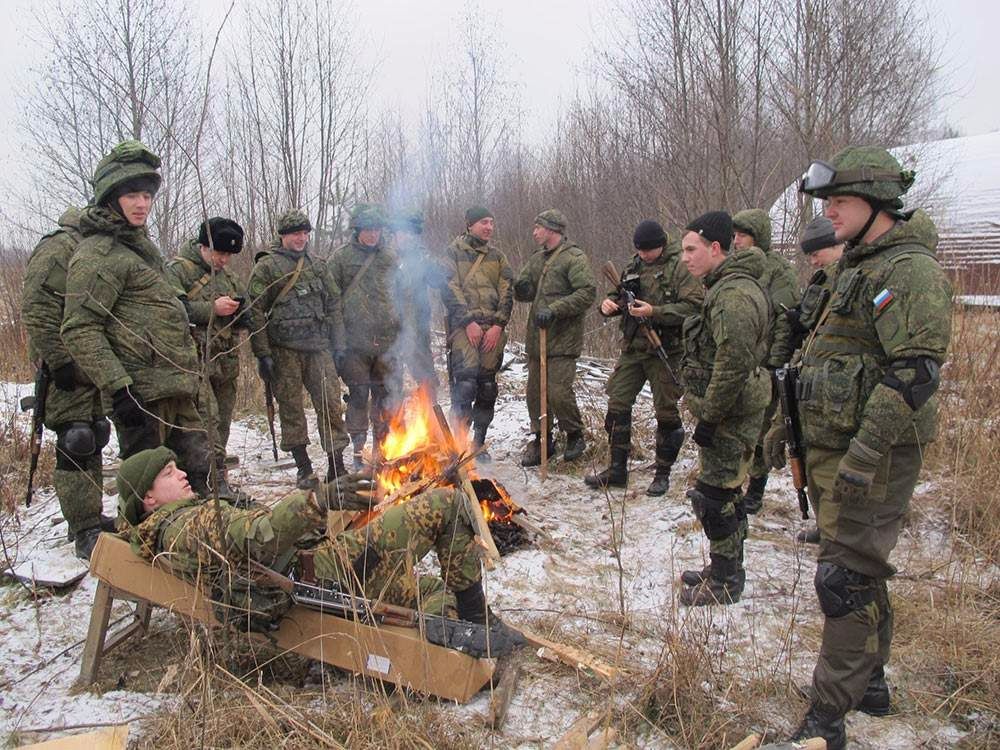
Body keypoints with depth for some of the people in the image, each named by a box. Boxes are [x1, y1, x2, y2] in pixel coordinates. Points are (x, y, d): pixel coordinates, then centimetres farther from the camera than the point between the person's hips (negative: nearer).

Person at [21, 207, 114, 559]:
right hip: (69, 367, -10)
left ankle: (91, 517, 25)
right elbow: (36, 309, -19)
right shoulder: (59, 248, -11)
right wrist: (58, 361, -22)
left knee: (93, 441, 14)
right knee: (76, 445, -7)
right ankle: (85, 533, -2)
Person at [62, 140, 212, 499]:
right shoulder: (97, 253, -10)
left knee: (196, 472, 15)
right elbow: (80, 330, -17)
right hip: (143, 393, -9)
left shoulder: (139, 245, 19)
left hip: (178, 388, 9)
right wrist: (119, 388, -22)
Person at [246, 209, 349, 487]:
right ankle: (303, 468, 15)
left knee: (330, 403, -1)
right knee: (291, 408, 4)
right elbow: (255, 310, -5)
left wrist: (339, 344, 10)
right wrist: (262, 353, -11)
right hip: (284, 350, -3)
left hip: (318, 347, 3)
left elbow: (333, 305, 16)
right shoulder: (266, 266, 0)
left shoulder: (317, 265, 14)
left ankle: (336, 466, 6)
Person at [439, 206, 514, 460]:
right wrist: (469, 322, -14)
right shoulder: (453, 252, 4)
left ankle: (479, 443, 17)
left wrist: (498, 325, -6)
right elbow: (449, 289, -6)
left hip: (494, 328, 4)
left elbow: (507, 293, 8)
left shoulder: (497, 256, 16)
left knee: (488, 386, 6)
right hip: (464, 325, -4)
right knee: (465, 381, -17)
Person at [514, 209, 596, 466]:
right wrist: (522, 289, -5)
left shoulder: (575, 257, -7)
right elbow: (523, 289, 21)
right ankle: (541, 440, 22)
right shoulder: (537, 259, 17)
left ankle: (575, 436, 12)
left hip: (563, 339, -7)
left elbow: (588, 292, -17)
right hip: (536, 338, 7)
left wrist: (555, 309, -22)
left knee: (559, 392, -11)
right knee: (535, 392, 9)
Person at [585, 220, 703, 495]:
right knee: (617, 406, 6)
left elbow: (694, 306, -18)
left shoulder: (681, 267, -8)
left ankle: (663, 474, 19)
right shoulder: (633, 268, 12)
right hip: (632, 348, 6)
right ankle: (617, 469, 18)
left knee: (666, 413, 4)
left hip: (665, 351, -6)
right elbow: (618, 295, 23)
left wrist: (654, 312, -26)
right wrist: (610, 303, -1)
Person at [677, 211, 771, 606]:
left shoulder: (734, 295, -21)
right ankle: (725, 570, 31)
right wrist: (704, 408, 21)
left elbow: (733, 365, -26)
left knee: (714, 497, -2)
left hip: (730, 414, -11)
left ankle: (724, 583, 12)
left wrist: (708, 416, -20)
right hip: (725, 412, 11)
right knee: (721, 495, 18)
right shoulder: (725, 286, 14)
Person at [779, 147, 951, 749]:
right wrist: (808, 439, 22)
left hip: (873, 452, -10)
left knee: (845, 577, -6)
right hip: (837, 446, 10)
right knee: (861, 569, 20)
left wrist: (864, 452, -28)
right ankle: (869, 679, 36)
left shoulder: (910, 270, -16)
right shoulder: (861, 265, 16)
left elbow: (914, 373, -25)